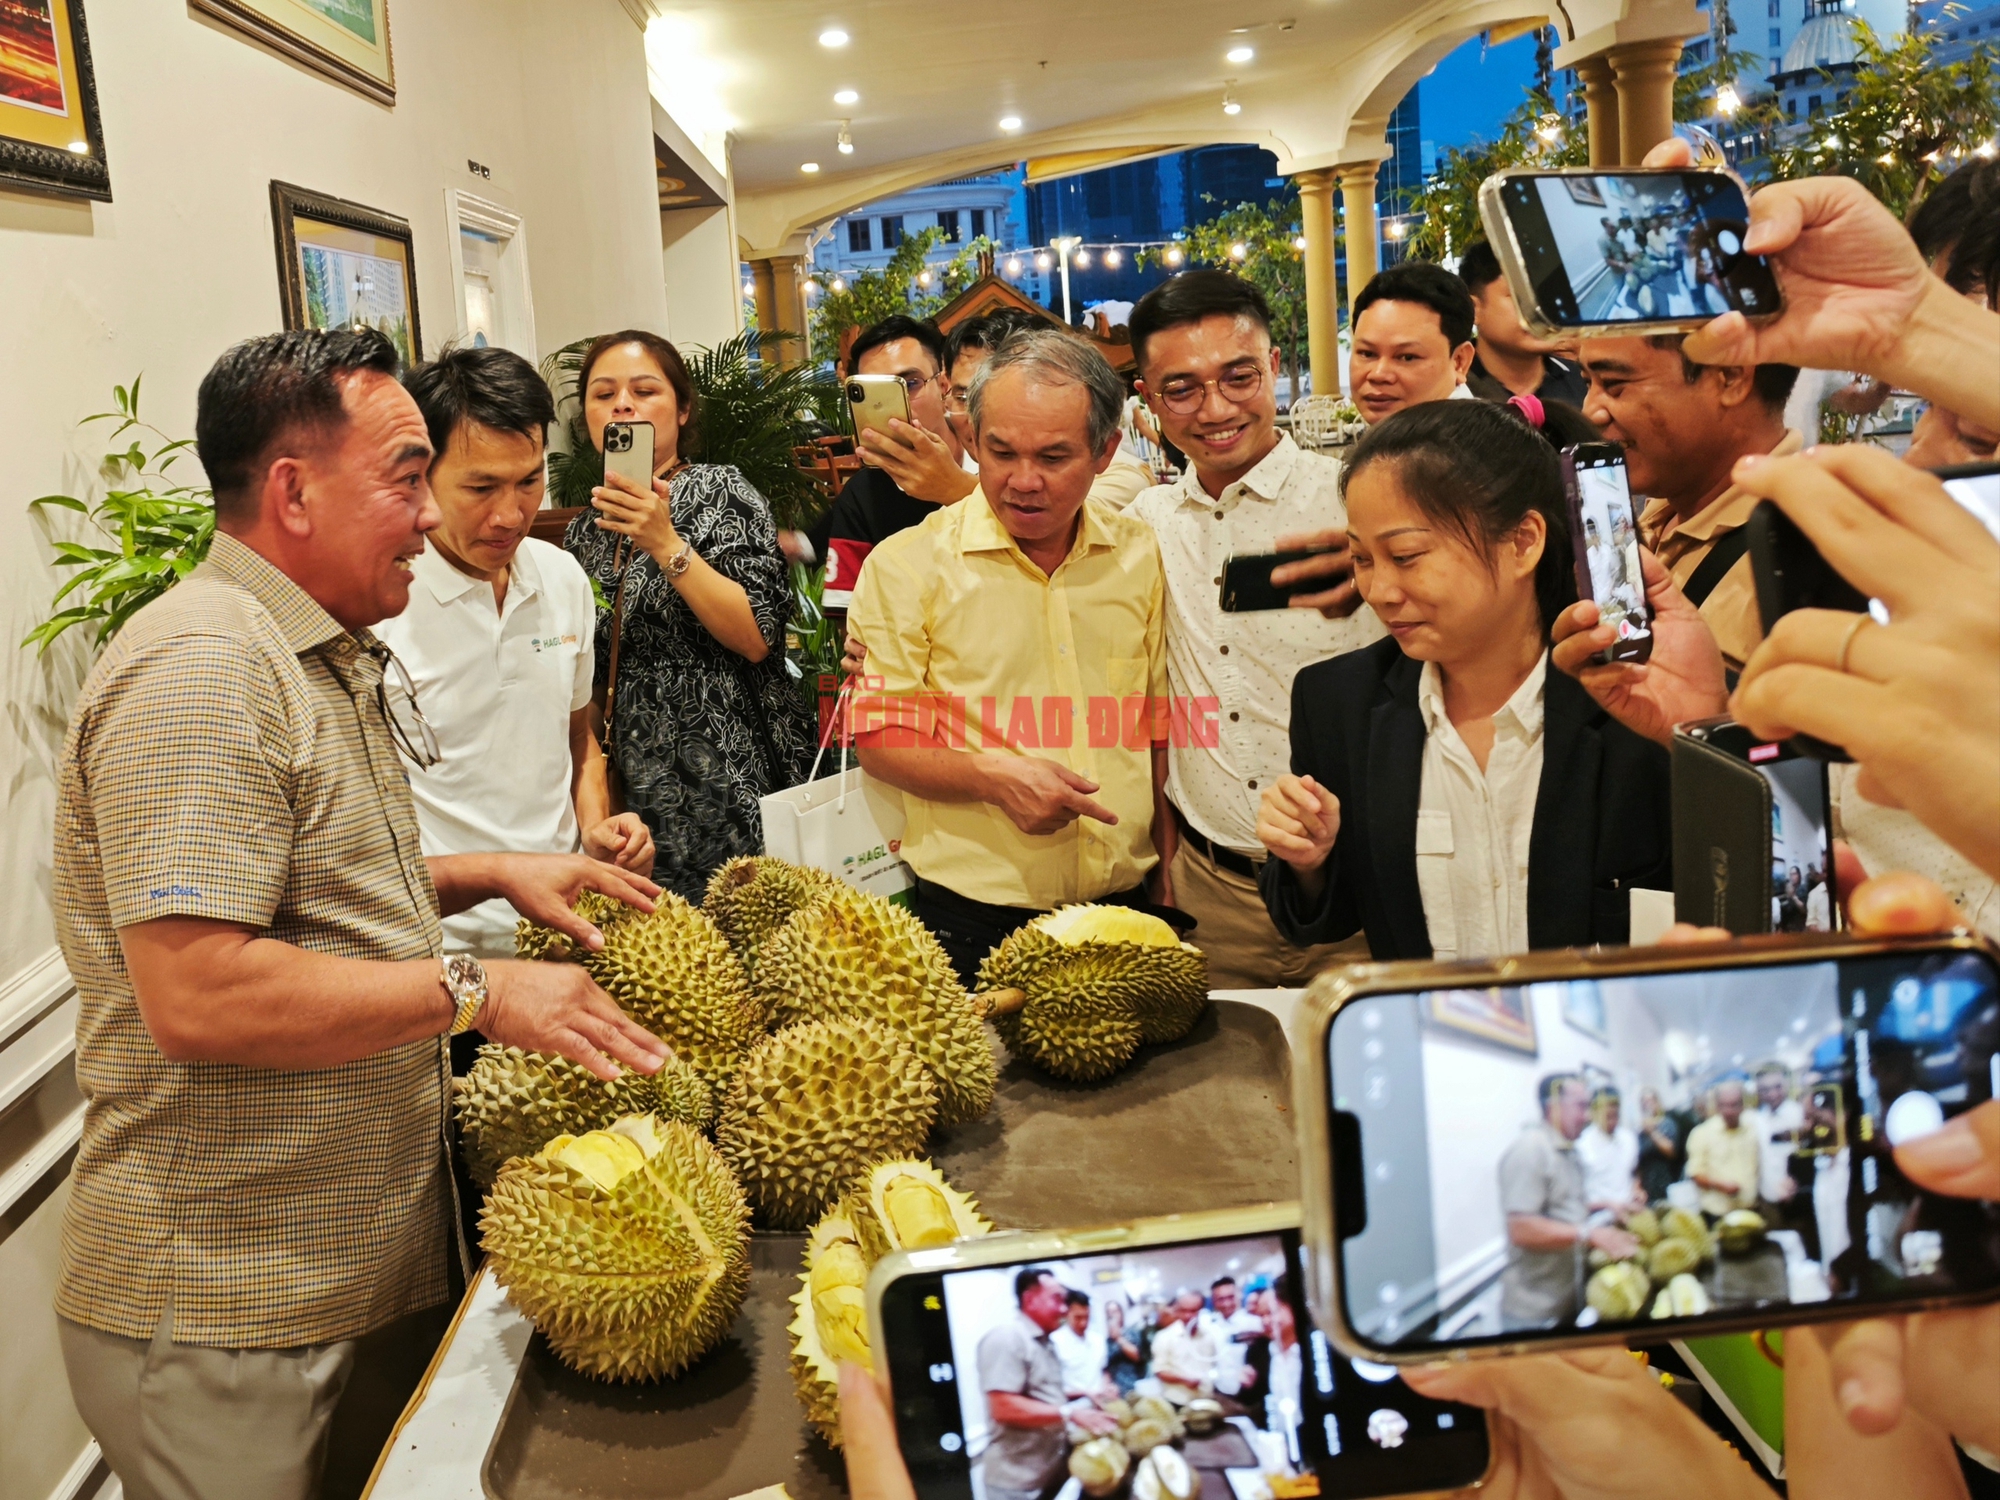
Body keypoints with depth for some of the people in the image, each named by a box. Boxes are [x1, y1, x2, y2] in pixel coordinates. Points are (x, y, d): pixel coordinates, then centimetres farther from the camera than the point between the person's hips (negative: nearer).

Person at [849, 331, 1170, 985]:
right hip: (973, 919, -3)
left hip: (1124, 907, 4)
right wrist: (992, 774, -21)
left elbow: (1160, 730, 13)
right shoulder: (907, 565, -6)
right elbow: (878, 740, -5)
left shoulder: (1141, 557, 5)